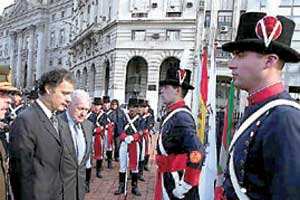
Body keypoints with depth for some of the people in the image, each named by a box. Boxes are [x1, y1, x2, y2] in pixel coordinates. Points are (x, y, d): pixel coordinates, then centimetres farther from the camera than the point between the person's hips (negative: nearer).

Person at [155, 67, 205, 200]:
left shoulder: (181, 116, -21)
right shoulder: (171, 114, 8)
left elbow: (197, 153, -30)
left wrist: (186, 185, -24)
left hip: (176, 182, -9)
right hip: (167, 179, 9)